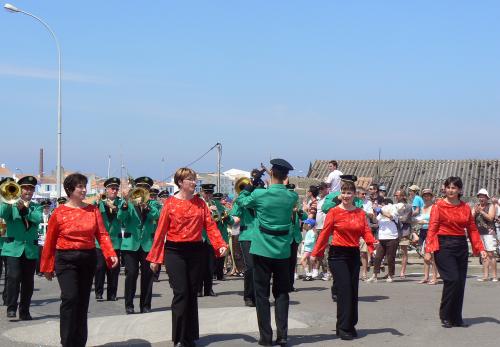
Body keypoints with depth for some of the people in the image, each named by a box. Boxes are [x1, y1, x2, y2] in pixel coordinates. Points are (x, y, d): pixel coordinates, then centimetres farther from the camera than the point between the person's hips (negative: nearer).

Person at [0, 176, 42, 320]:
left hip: (31, 249, 2)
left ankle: (24, 311, 13)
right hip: (14, 247, -2)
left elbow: (38, 219, -9)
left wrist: (24, 208, -19)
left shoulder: (36, 207, 13)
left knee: (28, 281, 5)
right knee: (14, 277, -14)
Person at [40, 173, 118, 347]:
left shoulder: (93, 210, 4)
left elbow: (102, 234, -3)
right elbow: (50, 242, 1)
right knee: (70, 298, -14)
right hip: (66, 259, -3)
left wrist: (111, 254, -17)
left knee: (83, 300, 10)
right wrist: (47, 267, 3)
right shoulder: (59, 212, -4)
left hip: (88, 259, 4)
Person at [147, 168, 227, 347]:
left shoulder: (200, 203, 5)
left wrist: (221, 245, -15)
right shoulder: (170, 203, -4)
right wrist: (155, 258, -3)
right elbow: (161, 231, -4)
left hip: (195, 251, 4)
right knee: (181, 293, -7)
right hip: (175, 252, -4)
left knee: (192, 294, 9)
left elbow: (210, 225, 0)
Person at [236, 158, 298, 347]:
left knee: (262, 294, 5)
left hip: (262, 250, -2)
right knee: (282, 293, 11)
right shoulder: (292, 196, -2)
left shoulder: (260, 194, -11)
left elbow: (241, 200, 7)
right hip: (283, 251, 3)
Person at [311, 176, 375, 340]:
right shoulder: (334, 212, -6)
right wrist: (316, 253, -1)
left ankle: (351, 325, 22)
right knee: (344, 290, -8)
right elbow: (325, 233, -3)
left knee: (353, 290, 9)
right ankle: (343, 328, 0)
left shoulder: (360, 213, 5)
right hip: (338, 254, -4)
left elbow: (366, 231, -3)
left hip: (354, 254, 5)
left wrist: (373, 245, -23)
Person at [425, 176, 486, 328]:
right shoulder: (438, 206, -3)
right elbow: (432, 229, -7)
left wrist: (480, 248, 3)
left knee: (461, 282, 6)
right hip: (444, 246, -5)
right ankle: (445, 316, 3)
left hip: (461, 246, 5)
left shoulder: (465, 207, 9)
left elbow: (472, 229, 11)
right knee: (452, 279, -13)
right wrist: (428, 250, -14)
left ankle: (456, 318, 17)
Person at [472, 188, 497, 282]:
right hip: (479, 233, 5)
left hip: (489, 232, -4)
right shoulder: (476, 206, 14)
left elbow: (490, 218, -12)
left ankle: (494, 276, -6)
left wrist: (481, 211, -16)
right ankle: (485, 276, 5)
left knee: (490, 254, -8)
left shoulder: (491, 206, 1)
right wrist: (475, 212, -10)